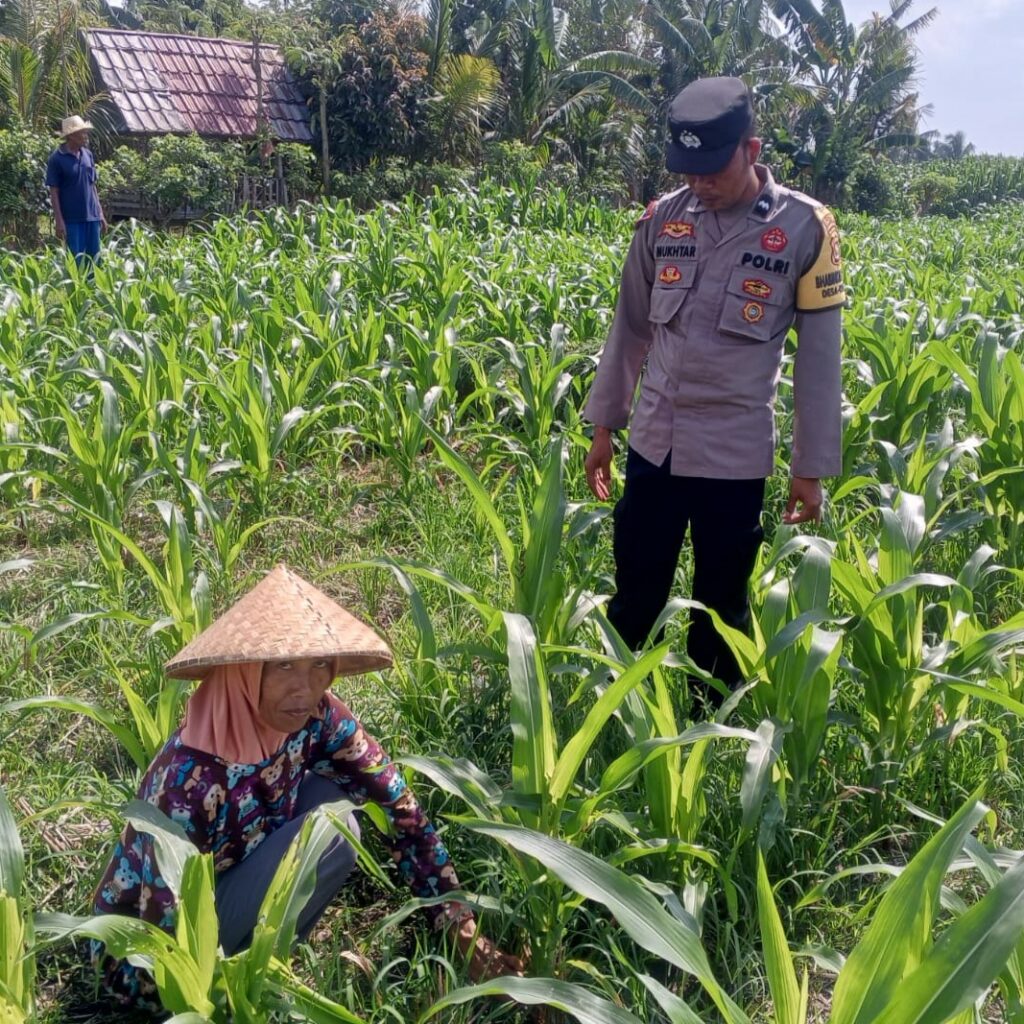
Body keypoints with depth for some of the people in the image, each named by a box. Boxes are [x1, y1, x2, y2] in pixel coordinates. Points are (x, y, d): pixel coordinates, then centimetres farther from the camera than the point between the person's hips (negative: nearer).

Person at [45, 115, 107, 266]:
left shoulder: (88, 154, 9)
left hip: (91, 216, 5)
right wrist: (59, 220, -12)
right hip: (71, 218, -5)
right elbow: (53, 192, -7)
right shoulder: (56, 159, -7)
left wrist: (100, 213, 13)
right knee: (76, 262, -2)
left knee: (94, 260, 9)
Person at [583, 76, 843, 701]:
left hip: (737, 456, -2)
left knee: (722, 608, 11)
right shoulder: (662, 219, 2)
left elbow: (820, 358, -3)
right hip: (653, 445, 3)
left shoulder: (806, 229, -7)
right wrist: (603, 424, 13)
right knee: (634, 597, 12)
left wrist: (813, 467, -3)